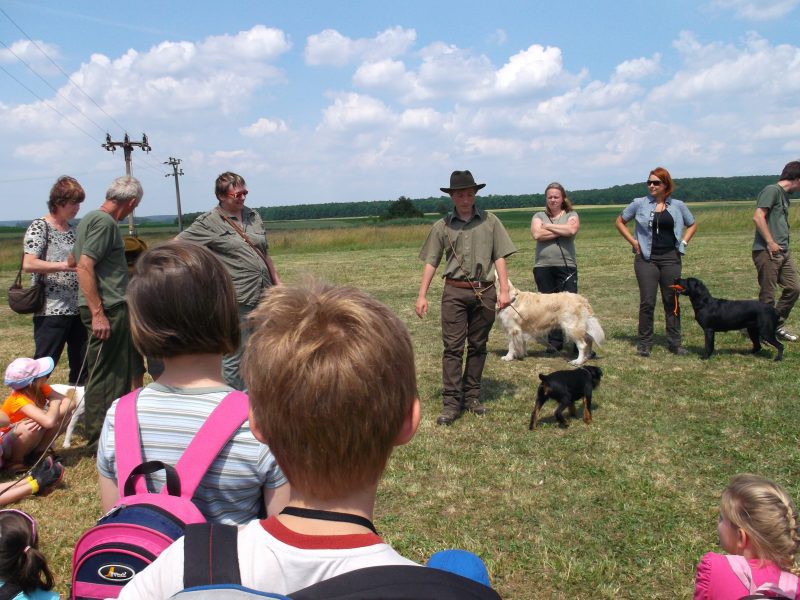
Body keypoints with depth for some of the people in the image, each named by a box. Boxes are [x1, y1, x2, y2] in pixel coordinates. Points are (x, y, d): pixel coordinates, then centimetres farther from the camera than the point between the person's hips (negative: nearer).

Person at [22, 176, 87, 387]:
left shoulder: (72, 229, 14)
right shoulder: (39, 227, -6)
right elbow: (28, 264, -19)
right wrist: (66, 265, -25)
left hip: (77, 310, 7)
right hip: (51, 311, -7)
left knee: (82, 366, 11)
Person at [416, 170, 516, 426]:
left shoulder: (490, 222, 5)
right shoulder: (442, 226, 5)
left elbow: (500, 257, 4)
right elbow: (431, 262, 5)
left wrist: (504, 289, -4)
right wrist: (422, 296, 0)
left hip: (485, 292, 1)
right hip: (455, 291, -1)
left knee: (478, 346, 9)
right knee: (452, 347, -5)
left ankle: (472, 396, 20)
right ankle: (451, 402, -2)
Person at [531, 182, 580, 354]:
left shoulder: (571, 215, 10)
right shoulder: (539, 216, 13)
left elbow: (572, 230, -13)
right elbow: (537, 235, -8)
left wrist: (549, 226, -5)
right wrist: (562, 231, -6)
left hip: (566, 266, -2)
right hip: (543, 267, 2)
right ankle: (554, 342, 14)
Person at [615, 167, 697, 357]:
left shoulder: (677, 206, 6)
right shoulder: (639, 204, 0)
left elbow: (692, 225, 20)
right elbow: (620, 222, 10)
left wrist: (683, 243, 6)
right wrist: (634, 242, 1)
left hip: (670, 258, 2)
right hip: (646, 258, -2)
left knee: (671, 301, 7)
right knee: (647, 302, -3)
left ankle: (675, 343, 16)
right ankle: (644, 343, 7)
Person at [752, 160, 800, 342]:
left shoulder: (785, 195, 19)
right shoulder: (772, 190, -9)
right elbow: (758, 217, -19)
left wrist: (784, 245, 11)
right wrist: (770, 242, -17)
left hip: (783, 252, 9)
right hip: (767, 252, -9)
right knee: (767, 295, -2)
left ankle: (778, 326, 23)